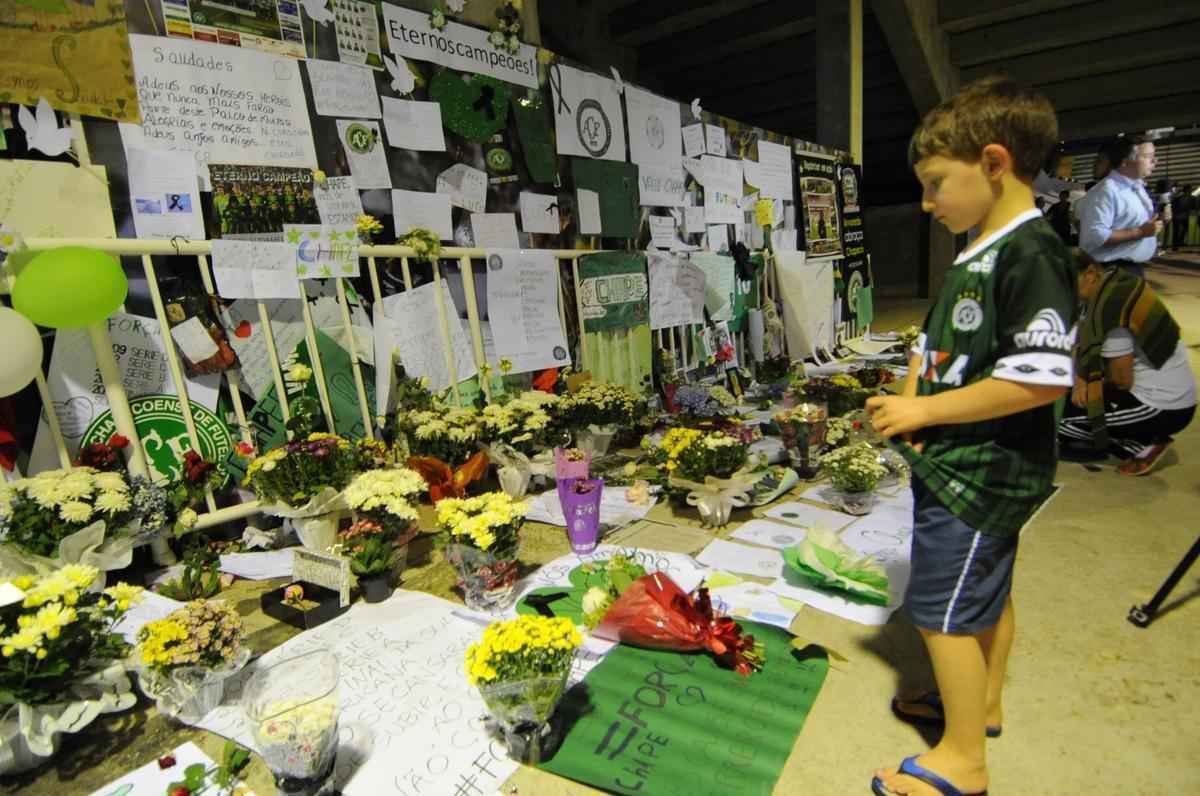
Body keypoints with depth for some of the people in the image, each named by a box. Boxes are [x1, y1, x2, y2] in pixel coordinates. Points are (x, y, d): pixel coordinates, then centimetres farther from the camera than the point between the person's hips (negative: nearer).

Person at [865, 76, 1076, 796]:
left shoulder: (1032, 256, -19)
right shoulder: (975, 259, 11)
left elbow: (1041, 379, -27)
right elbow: (935, 345, 16)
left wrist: (926, 410, -22)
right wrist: (907, 402, -1)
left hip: (985, 472, -10)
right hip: (964, 467, 10)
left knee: (944, 608, 1)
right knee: (987, 591, 23)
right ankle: (981, 703, 44)